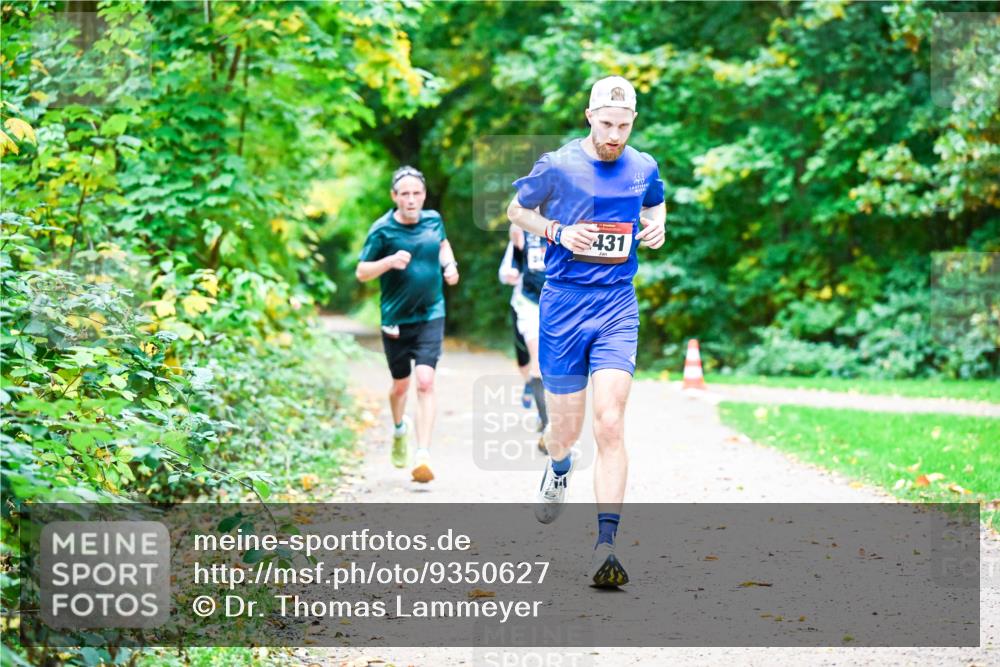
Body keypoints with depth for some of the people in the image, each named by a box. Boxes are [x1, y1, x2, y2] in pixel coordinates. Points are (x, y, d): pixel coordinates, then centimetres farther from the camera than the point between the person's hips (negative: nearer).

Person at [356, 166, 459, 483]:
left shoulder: (433, 220, 1)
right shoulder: (382, 230, -11)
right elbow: (361, 272, -7)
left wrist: (449, 265, 4)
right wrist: (390, 261, -25)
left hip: (431, 316, 1)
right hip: (396, 319, -1)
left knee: (425, 382, -15)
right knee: (400, 385, 15)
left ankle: (422, 456, -19)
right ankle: (399, 429, 48)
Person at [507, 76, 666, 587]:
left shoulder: (644, 168, 5)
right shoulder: (557, 166, -4)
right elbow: (516, 210, 10)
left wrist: (657, 225, 5)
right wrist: (557, 232, -8)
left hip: (617, 307, 1)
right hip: (563, 304, -1)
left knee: (610, 424, -15)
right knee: (565, 429, 7)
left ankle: (605, 545, -16)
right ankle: (558, 468, 46)